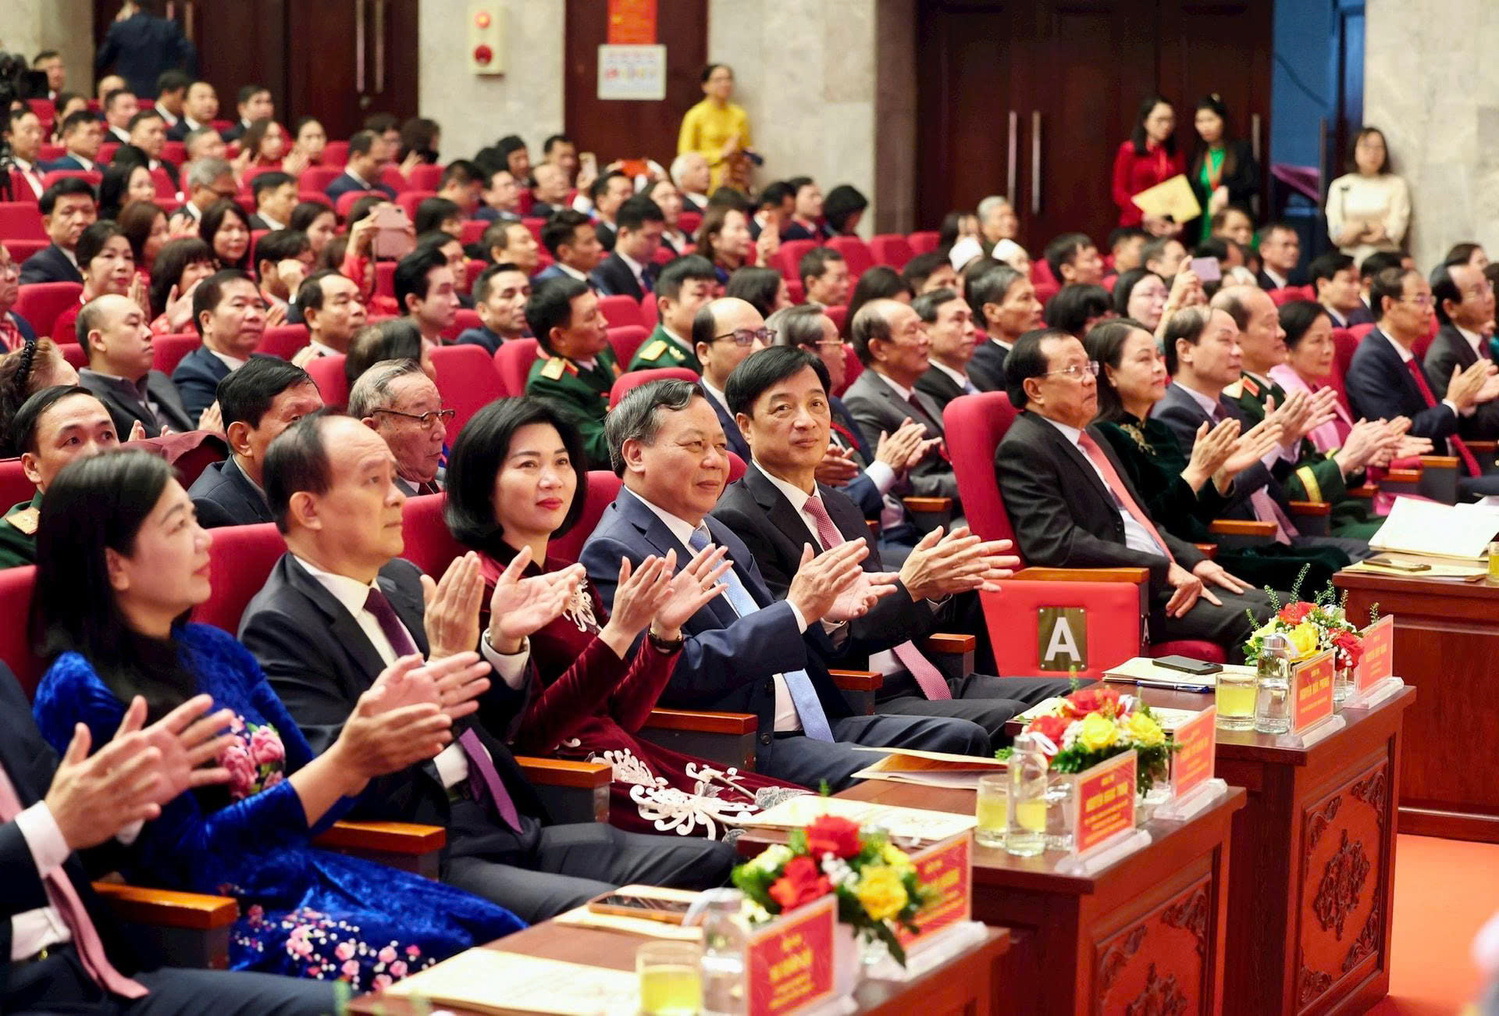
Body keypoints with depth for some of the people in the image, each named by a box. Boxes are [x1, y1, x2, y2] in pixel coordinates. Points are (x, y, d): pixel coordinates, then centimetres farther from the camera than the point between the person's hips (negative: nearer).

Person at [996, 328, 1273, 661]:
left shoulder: (1089, 434, 20)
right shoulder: (1022, 450, -10)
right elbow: (1057, 543, -21)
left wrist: (1194, 561, 8)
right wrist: (1165, 569, -20)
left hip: (1166, 581, 9)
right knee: (1249, 619, -23)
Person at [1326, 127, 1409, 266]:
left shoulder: (1396, 184, 8)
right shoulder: (1339, 186, 11)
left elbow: (1395, 230, -2)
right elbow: (1336, 233, 2)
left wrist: (1358, 229, -7)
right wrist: (1370, 227, -6)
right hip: (1351, 259, 1)